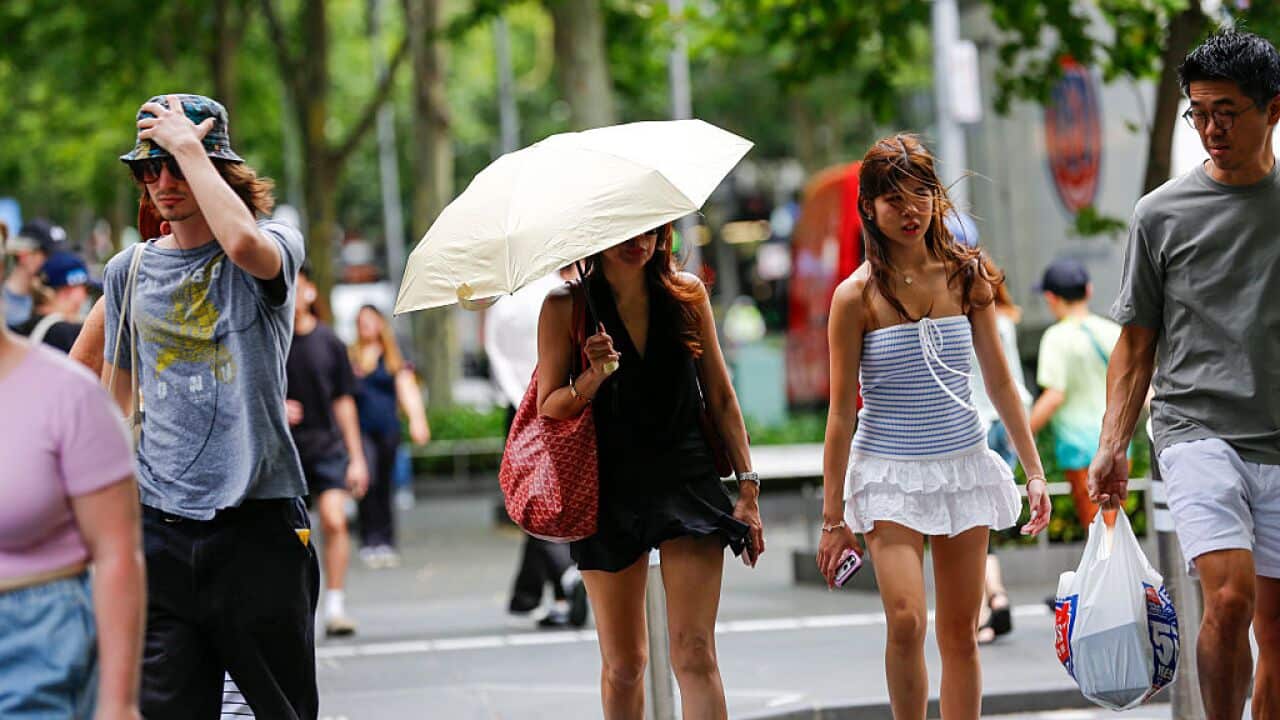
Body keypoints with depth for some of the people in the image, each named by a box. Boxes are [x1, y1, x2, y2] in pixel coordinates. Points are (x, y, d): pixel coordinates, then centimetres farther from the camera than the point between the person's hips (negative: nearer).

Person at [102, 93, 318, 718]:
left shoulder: (278, 246, -1)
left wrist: (187, 147, -18)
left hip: (258, 514, -3)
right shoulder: (130, 270, 12)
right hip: (160, 521, 3)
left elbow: (244, 243, -28)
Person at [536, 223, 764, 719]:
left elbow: (720, 397, 9)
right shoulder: (565, 307, -1)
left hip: (688, 483, 0)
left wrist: (747, 486, 4)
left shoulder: (687, 294, 4)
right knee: (622, 664, 7)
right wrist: (592, 379, -20)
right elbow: (548, 410, 0)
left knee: (694, 652, -12)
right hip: (610, 492, 0)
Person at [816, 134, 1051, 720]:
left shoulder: (967, 277, 3)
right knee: (906, 621, -19)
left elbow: (1000, 383, 11)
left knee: (960, 633, 6)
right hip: (890, 472, -3)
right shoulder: (857, 296, -6)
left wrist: (1034, 470, 8)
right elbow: (841, 412, -4)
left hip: (964, 466, 4)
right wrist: (833, 517, -4)